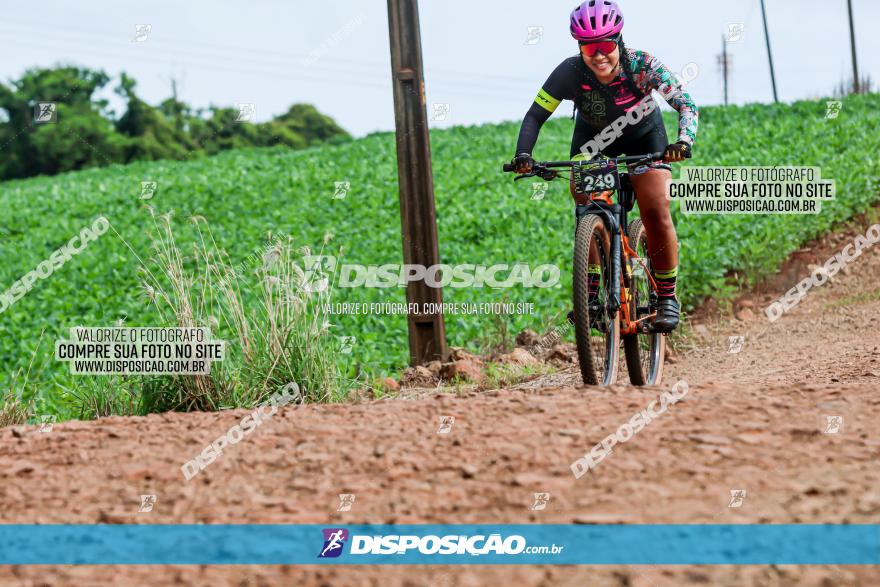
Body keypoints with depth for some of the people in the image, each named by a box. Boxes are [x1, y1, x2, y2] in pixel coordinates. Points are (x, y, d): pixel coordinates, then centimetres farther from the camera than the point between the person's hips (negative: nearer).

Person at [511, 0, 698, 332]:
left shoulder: (642, 65, -32)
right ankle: (591, 292, -10)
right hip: (593, 138, 2)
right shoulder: (570, 72, -30)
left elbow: (685, 104, -35)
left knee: (656, 211, -17)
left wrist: (684, 141, -54)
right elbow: (536, 115, -24)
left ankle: (667, 298, -4)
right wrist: (523, 155, -41)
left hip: (644, 137, -1)